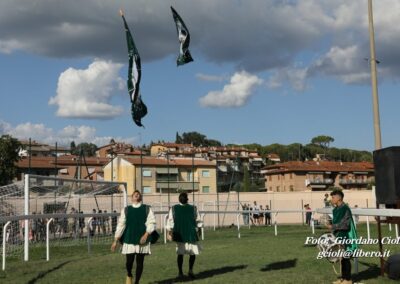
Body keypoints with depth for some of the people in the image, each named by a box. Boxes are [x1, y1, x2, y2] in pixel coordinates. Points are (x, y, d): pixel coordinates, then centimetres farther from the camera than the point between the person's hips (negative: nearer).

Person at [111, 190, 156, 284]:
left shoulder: (147, 209, 6)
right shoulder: (126, 210, 8)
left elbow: (151, 222, -1)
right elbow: (121, 225, 5)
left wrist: (146, 234, -16)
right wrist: (116, 240, 2)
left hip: (142, 239, 0)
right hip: (129, 239, 0)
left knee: (139, 262, 3)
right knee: (129, 261, -2)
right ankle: (129, 275, 31)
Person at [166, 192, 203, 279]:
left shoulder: (173, 209, 0)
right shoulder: (193, 208, -3)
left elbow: (170, 222, 0)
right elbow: (198, 222, 2)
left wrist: (169, 233, 8)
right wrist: (199, 225, 22)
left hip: (179, 234, 2)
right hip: (191, 234, -2)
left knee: (180, 253, 10)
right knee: (193, 252, 11)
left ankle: (180, 272, 10)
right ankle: (190, 269, -3)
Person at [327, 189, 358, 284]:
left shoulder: (345, 209, -17)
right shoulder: (337, 209, 12)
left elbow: (345, 224, -21)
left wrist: (332, 226, -18)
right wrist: (331, 225, 6)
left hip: (346, 237, -9)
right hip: (340, 237, 9)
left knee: (345, 258, -3)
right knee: (342, 258, 13)